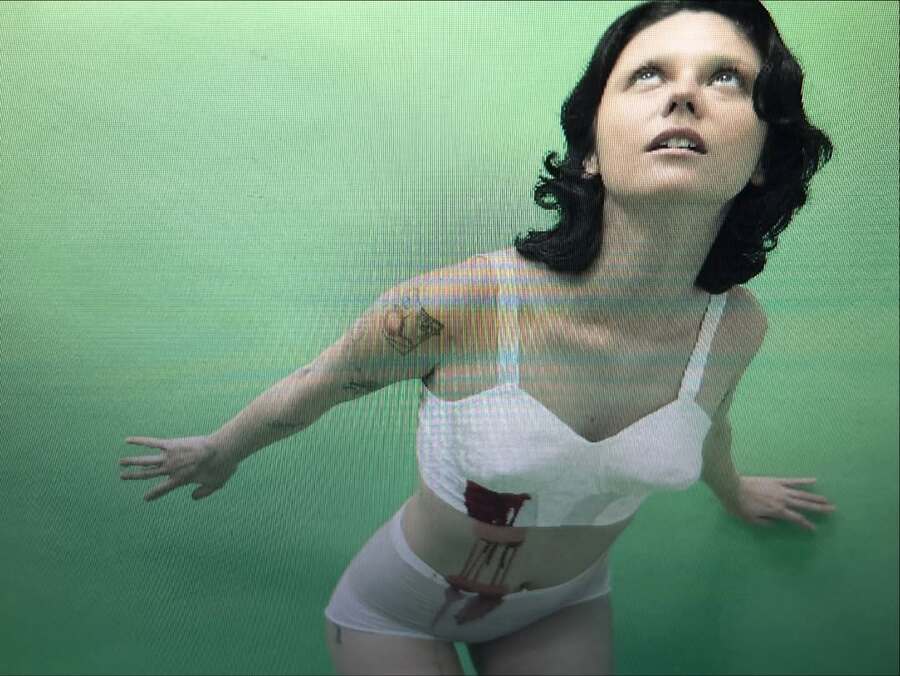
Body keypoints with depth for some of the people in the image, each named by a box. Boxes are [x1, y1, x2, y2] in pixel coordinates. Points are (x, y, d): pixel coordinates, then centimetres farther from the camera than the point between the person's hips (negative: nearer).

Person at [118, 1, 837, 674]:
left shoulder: (736, 324, -20)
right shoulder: (456, 306, -35)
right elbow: (311, 390, -15)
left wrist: (733, 491, 27)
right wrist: (220, 452, 5)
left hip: (568, 607, 4)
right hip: (398, 610, -3)